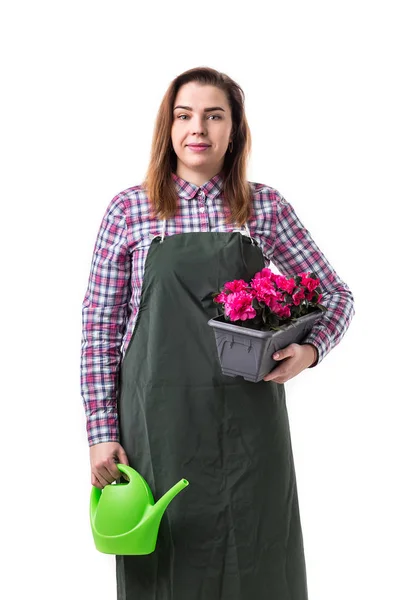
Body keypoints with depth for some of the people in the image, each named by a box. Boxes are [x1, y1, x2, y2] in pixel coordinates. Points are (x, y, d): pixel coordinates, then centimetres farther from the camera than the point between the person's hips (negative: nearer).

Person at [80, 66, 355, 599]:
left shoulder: (266, 207, 3)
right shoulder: (129, 210, 1)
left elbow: (337, 295, 10)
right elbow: (100, 325, 2)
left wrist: (310, 350, -10)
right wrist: (102, 431, -3)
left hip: (247, 420, 1)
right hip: (157, 420, 0)